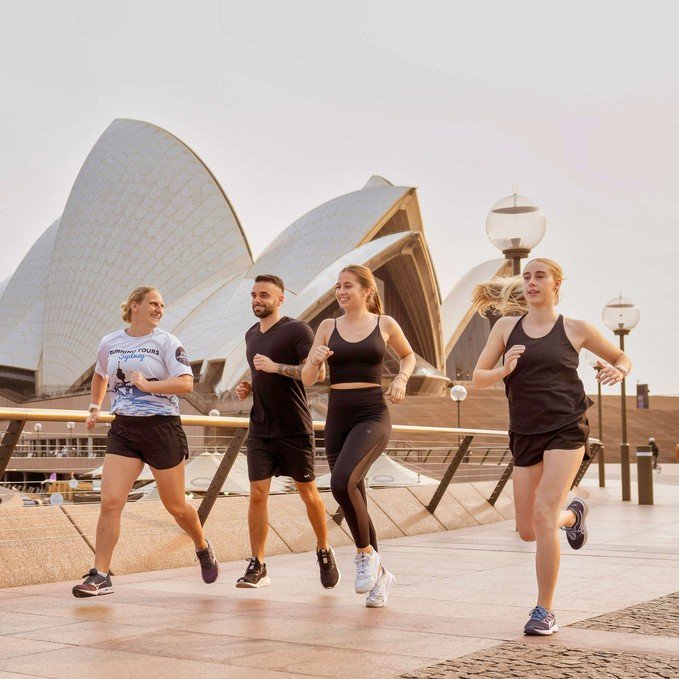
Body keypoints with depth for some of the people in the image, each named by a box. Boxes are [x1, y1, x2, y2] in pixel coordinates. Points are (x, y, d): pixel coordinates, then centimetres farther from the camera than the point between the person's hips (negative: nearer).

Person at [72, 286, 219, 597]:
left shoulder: (167, 342, -4)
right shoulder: (109, 343, 8)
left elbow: (186, 383, -16)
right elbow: (100, 375, 29)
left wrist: (148, 385, -26)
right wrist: (95, 407, 23)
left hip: (162, 428, -3)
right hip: (123, 430, 3)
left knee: (175, 505, 9)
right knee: (110, 502, -10)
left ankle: (203, 548, 38)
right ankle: (100, 576, -2)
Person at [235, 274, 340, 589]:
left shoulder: (297, 330, -9)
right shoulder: (251, 335, 15)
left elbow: (317, 372, -20)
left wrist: (276, 366, -24)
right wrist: (247, 388, 10)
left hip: (295, 430, -5)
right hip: (260, 430, 5)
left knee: (308, 493, 7)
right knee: (257, 495, -5)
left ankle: (324, 552, 28)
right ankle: (257, 567, -1)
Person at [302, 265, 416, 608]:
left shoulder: (385, 324, 3)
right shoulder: (328, 327, 9)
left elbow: (408, 355, 21)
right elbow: (307, 379, 7)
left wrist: (401, 379, 2)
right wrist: (314, 360, -13)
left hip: (372, 416, -4)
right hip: (337, 417, 4)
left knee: (342, 482, -27)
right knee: (353, 496, 9)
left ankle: (366, 553, -5)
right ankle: (379, 574, 25)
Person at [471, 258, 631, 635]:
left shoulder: (575, 329, 2)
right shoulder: (507, 327, 6)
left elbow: (622, 357, 15)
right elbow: (477, 379, 3)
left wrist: (618, 371, -8)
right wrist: (504, 370, -17)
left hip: (566, 430, -3)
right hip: (525, 435, 4)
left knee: (543, 513, -18)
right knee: (527, 531, 9)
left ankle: (545, 611, -5)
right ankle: (573, 514, 44)